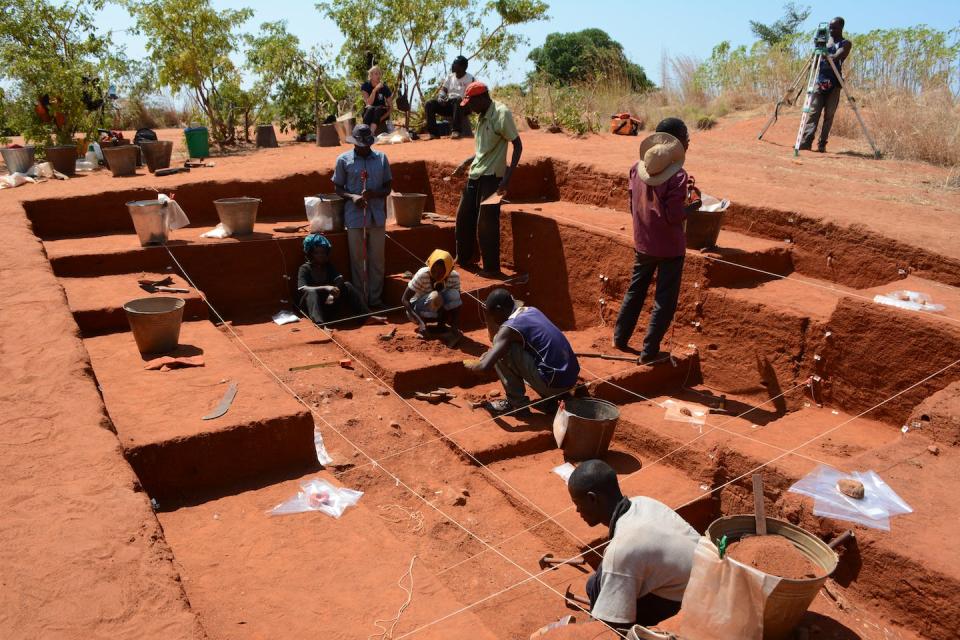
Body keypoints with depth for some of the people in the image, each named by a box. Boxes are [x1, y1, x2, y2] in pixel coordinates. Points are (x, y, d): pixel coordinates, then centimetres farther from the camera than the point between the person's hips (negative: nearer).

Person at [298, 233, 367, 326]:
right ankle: (319, 324, -59)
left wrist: (332, 294, -30)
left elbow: (340, 280, -8)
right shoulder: (305, 268, -5)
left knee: (347, 286, -13)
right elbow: (302, 289, -23)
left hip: (330, 303, 4)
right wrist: (325, 288, -36)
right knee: (311, 292, -34)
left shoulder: (329, 266, 9)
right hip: (312, 306, -4)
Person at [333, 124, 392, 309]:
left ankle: (375, 299, 17)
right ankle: (360, 300, 13)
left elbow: (388, 187, 9)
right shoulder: (343, 160, 1)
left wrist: (375, 193, -12)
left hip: (377, 216, 2)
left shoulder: (381, 158, 6)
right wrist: (352, 197, -15)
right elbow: (338, 188, 5)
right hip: (355, 217, -2)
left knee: (377, 260, 6)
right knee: (357, 260, 4)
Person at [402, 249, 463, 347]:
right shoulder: (422, 275, -26)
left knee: (453, 294, -26)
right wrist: (420, 321, -37)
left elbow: (456, 300, -12)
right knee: (435, 297, -35)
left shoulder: (454, 277, -16)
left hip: (440, 311, 3)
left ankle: (455, 331, -21)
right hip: (418, 309, -3)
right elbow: (405, 299, -24)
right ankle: (423, 326, -13)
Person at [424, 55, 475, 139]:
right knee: (429, 104, -14)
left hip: (462, 107, -5)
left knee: (458, 101, -40)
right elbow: (443, 89, 12)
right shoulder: (450, 76, 16)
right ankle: (433, 133, -19)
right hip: (448, 105, 5)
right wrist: (440, 96, -13)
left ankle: (456, 131, -44)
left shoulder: (469, 78, -1)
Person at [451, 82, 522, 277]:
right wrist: (465, 163, 20)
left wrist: (507, 177, -22)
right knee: (464, 218, 15)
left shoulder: (501, 113, -14)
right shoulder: (483, 116, 13)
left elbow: (518, 145, -16)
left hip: (491, 177, -9)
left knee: (486, 224, -5)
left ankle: (492, 268, 6)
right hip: (475, 175, 9)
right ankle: (465, 259, 31)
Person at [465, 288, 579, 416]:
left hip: (554, 382, -8)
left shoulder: (509, 327, -13)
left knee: (502, 351, -6)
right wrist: (491, 352, 24)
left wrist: (470, 364, 6)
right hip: (570, 377, 9)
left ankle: (517, 404, 5)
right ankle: (550, 398, 18)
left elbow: (485, 366, -16)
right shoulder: (531, 310, 12)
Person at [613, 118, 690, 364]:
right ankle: (649, 351, 10)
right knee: (665, 301, 6)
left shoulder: (637, 168, -2)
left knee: (635, 290, 22)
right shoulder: (677, 176, -20)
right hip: (669, 247, -6)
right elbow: (674, 216, -21)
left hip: (643, 243, 6)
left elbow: (632, 207, 5)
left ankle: (620, 337, 31)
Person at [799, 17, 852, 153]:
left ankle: (822, 144, -2)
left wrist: (825, 55, -36)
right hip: (820, 81, 3)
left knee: (829, 115, -3)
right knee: (813, 112, -7)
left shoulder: (846, 44, 2)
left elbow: (836, 57, -18)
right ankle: (806, 141, -15)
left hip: (834, 84, -3)